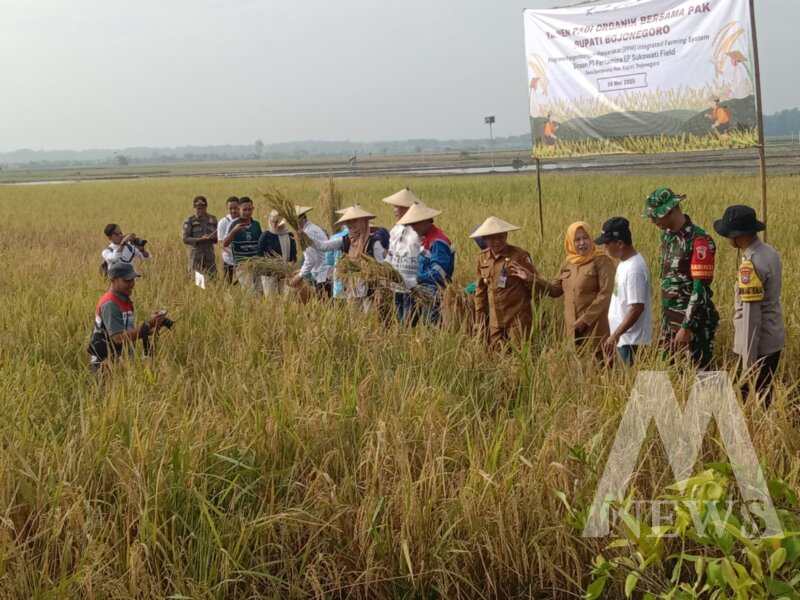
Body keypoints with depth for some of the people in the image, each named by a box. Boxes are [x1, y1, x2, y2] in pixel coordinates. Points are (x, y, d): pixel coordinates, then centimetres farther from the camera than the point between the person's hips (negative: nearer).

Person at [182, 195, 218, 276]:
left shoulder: (212, 219, 10)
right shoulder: (189, 221, -1)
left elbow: (218, 236, 11)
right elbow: (185, 239, -8)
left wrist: (213, 237, -13)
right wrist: (200, 240, -20)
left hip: (209, 254, 3)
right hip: (196, 255, -3)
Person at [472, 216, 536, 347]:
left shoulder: (519, 256, -8)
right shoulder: (483, 258, 7)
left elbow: (537, 286, -2)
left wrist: (528, 278, -24)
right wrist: (480, 319, 16)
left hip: (517, 320, -5)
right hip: (494, 320, 5)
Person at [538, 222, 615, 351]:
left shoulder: (602, 261, -7)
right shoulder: (568, 263, 13)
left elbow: (605, 294, -13)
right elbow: (555, 290, 18)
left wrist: (585, 319, -15)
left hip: (594, 326, -6)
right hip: (572, 327, 6)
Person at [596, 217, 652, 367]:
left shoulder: (634, 269, -20)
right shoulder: (625, 263, 10)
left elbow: (637, 308, -23)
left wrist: (615, 335, -22)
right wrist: (615, 335, 18)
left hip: (631, 340, -9)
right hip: (624, 337, 9)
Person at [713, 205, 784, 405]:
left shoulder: (751, 265, -23)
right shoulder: (770, 252, 5)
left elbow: (751, 315, -23)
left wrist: (749, 360, -19)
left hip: (759, 345, -9)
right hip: (774, 341, 9)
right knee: (764, 399, 18)